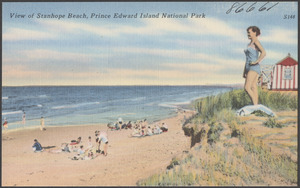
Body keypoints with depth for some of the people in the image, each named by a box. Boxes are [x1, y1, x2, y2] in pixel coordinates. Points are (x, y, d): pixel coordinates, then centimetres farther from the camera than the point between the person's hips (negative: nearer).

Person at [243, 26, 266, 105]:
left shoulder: (256, 42, -6)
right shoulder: (250, 44, 20)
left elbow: (264, 53, -22)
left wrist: (256, 62, -15)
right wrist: (244, 72, 21)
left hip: (254, 68, -9)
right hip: (249, 68, 9)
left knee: (247, 88, -17)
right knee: (253, 88, 4)